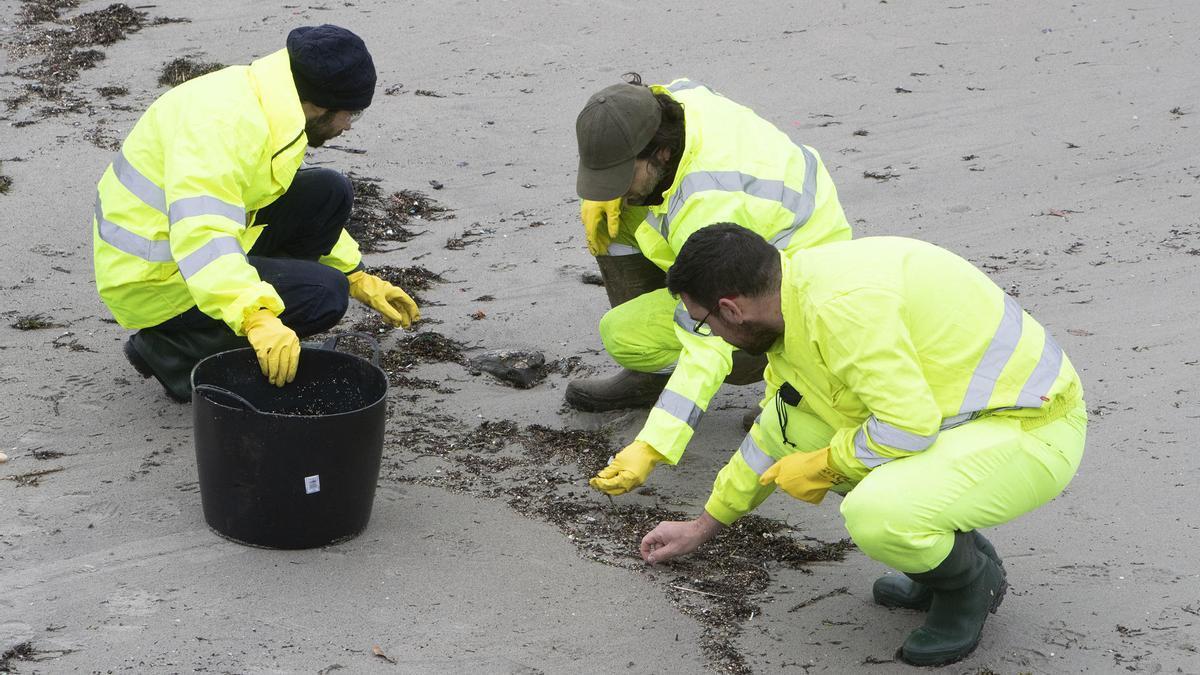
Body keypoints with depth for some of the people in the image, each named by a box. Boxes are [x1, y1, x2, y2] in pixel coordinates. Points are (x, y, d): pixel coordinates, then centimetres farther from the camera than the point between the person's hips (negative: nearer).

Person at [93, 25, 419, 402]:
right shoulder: (226, 123, -27)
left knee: (329, 195, 3)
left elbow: (300, 215, 22)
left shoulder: (265, 102, 6)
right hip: (154, 280, -10)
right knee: (323, 295, -18)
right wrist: (256, 318, -49)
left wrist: (358, 279, 20)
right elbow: (201, 235, -39)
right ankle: (171, 351, -6)